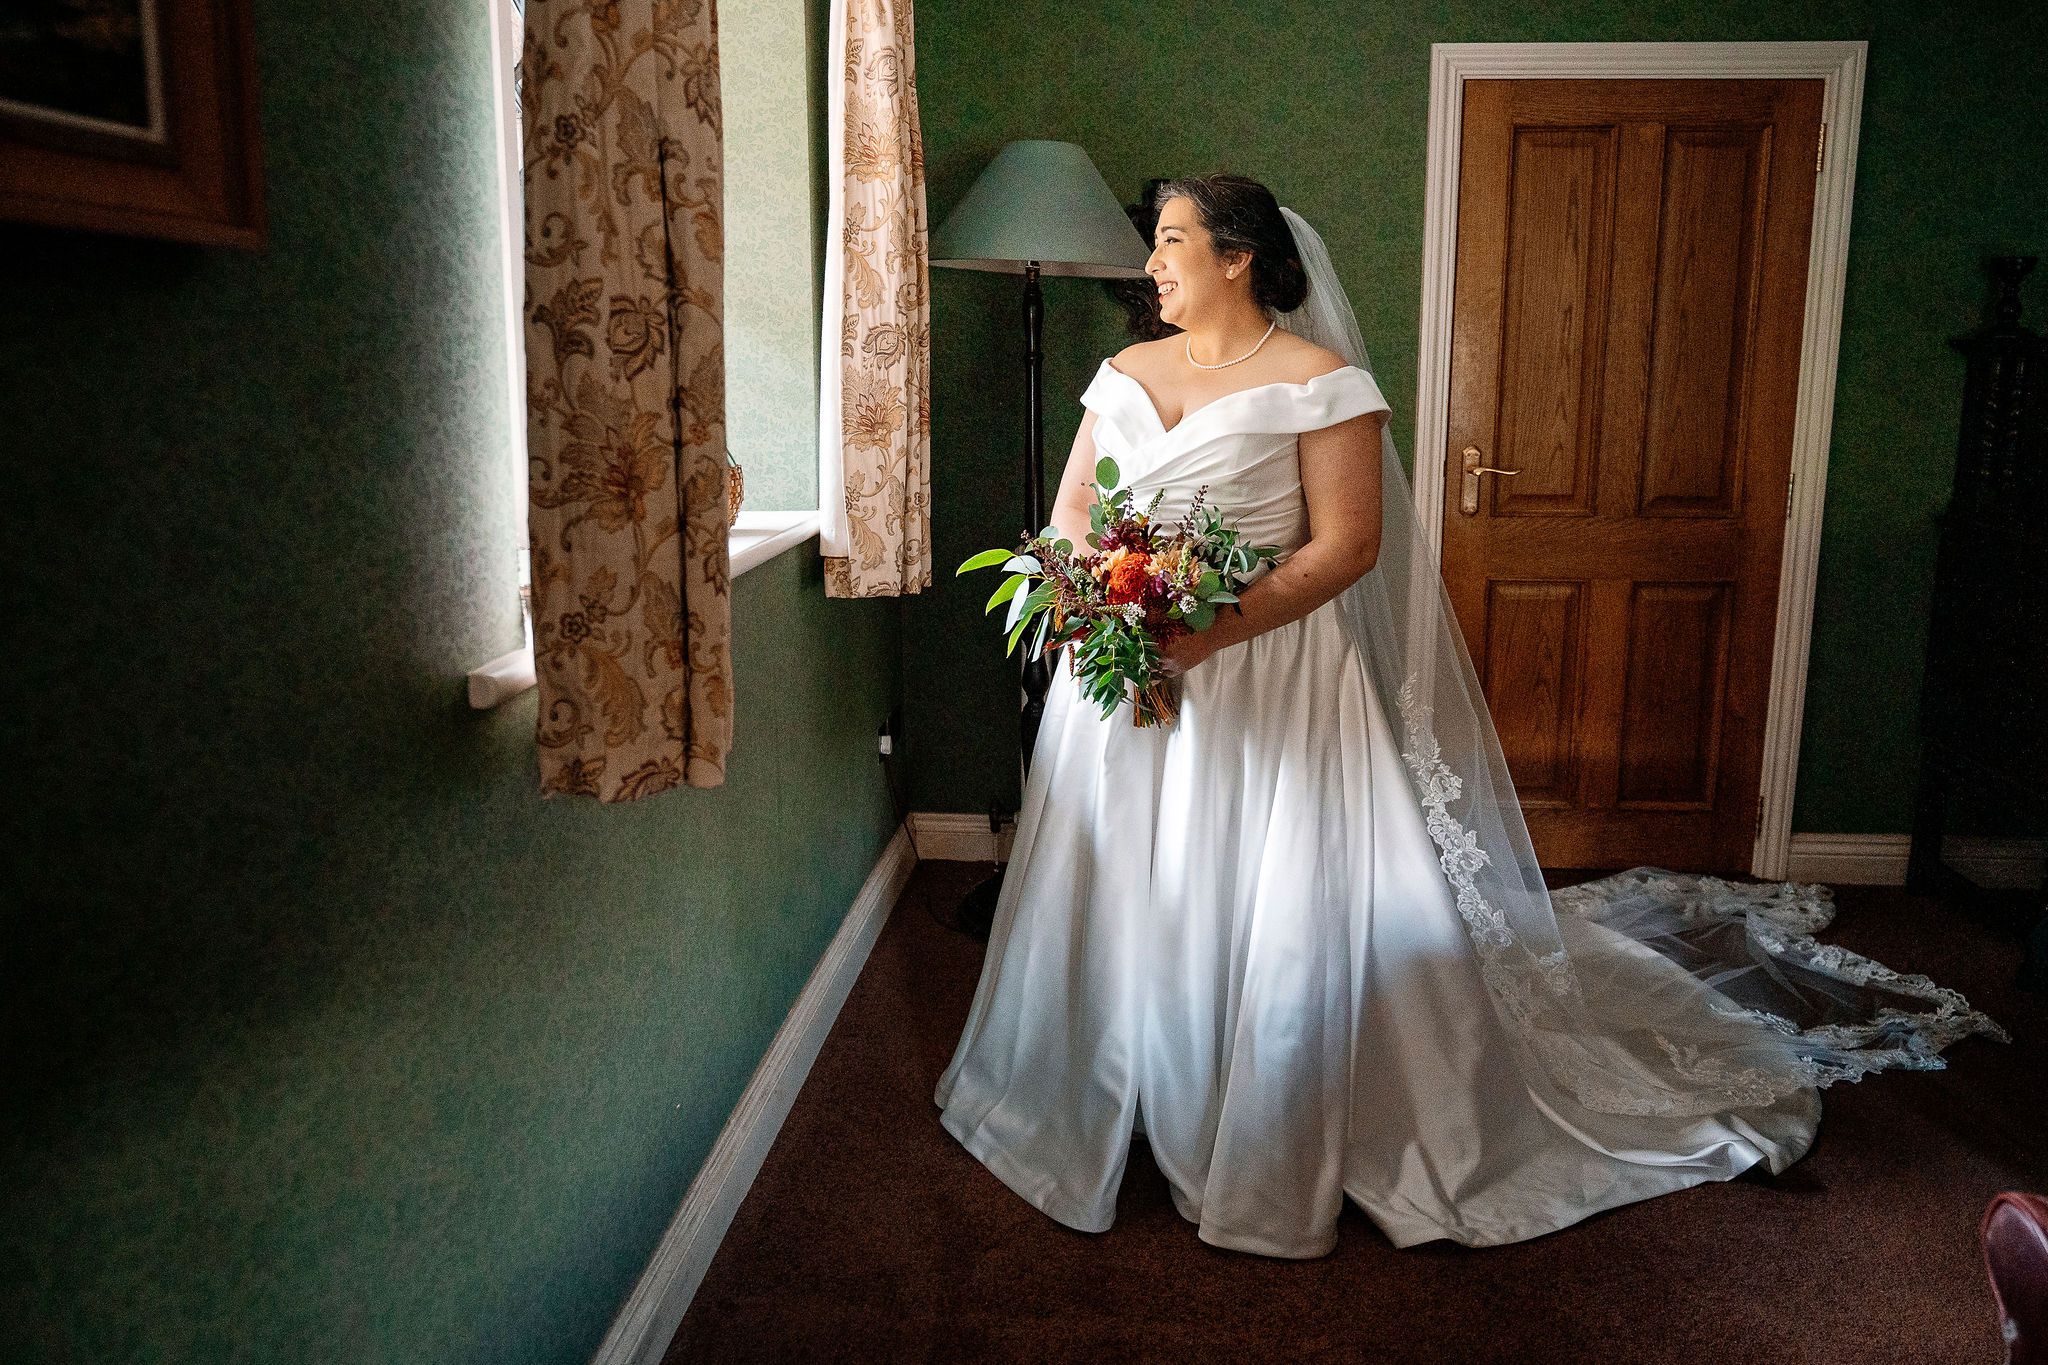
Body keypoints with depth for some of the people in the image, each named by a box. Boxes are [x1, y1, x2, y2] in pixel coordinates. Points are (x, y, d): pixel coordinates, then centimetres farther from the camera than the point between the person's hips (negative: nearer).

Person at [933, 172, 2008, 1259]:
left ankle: (1272, 1163, 20)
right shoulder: (1125, 373, 10)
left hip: (1267, 674, -5)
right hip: (1122, 669, 6)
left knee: (1280, 909, 1)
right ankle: (1120, 1108, 33)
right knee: (1120, 897, 13)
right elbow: (1071, 508, 10)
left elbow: (1346, 545, -14)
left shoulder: (1320, 382, -8)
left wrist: (1209, 634, -23)